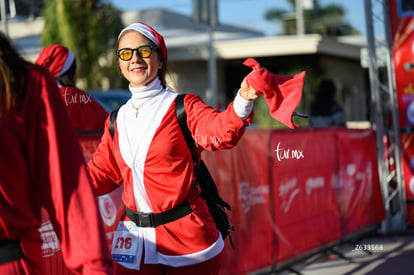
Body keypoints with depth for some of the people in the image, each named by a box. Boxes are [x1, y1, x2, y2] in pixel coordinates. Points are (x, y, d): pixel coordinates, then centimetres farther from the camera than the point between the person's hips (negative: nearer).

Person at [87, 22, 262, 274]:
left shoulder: (183, 107, -5)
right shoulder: (117, 121, 10)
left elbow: (220, 132, -24)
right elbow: (101, 173, 17)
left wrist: (243, 102, -44)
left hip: (186, 236, -4)